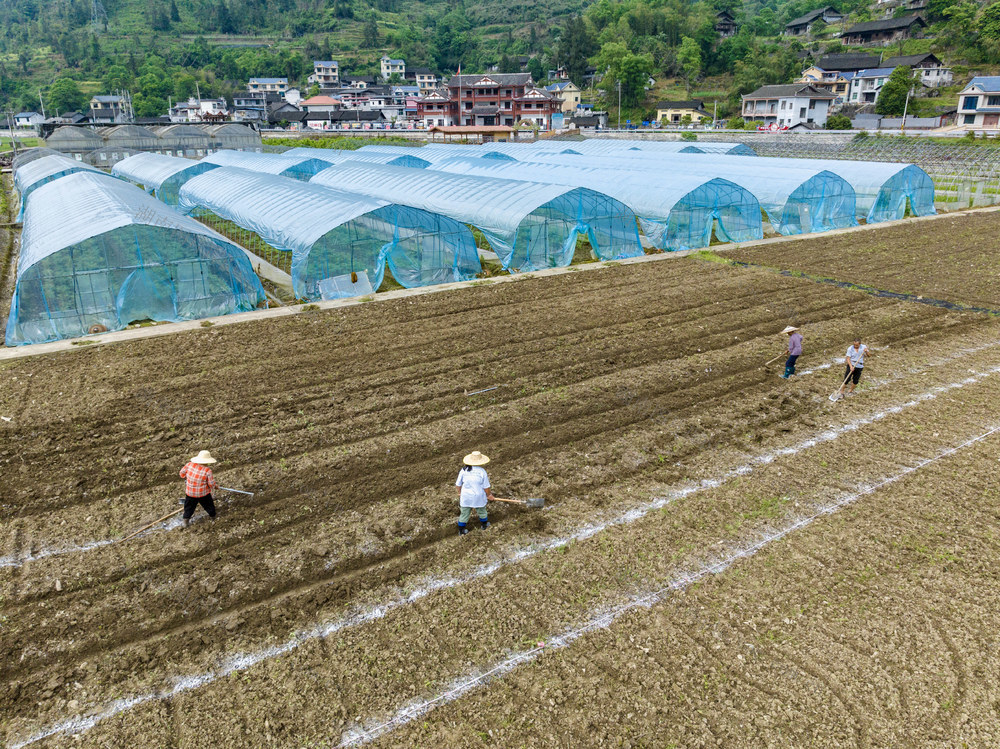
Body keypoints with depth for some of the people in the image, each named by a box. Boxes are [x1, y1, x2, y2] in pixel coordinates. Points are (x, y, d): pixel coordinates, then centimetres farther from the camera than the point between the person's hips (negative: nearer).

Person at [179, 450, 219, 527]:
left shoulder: (190, 464, -14)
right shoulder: (207, 471, -24)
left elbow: (182, 473, 2)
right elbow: (211, 484, -17)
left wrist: (187, 478, 21)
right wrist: (215, 486, 5)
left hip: (190, 492, 3)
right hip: (203, 494, -3)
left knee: (189, 507, 23)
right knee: (209, 505, 23)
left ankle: (186, 521, 30)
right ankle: (213, 516, 42)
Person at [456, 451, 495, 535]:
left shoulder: (464, 470, -10)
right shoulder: (482, 471, -15)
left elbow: (458, 484, -1)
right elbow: (486, 487, -9)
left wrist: (459, 493, 18)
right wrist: (489, 495, 9)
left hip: (466, 497, 1)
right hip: (478, 497, -1)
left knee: (464, 513, 15)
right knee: (481, 511, 23)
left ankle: (461, 531, 25)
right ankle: (484, 525, 44)